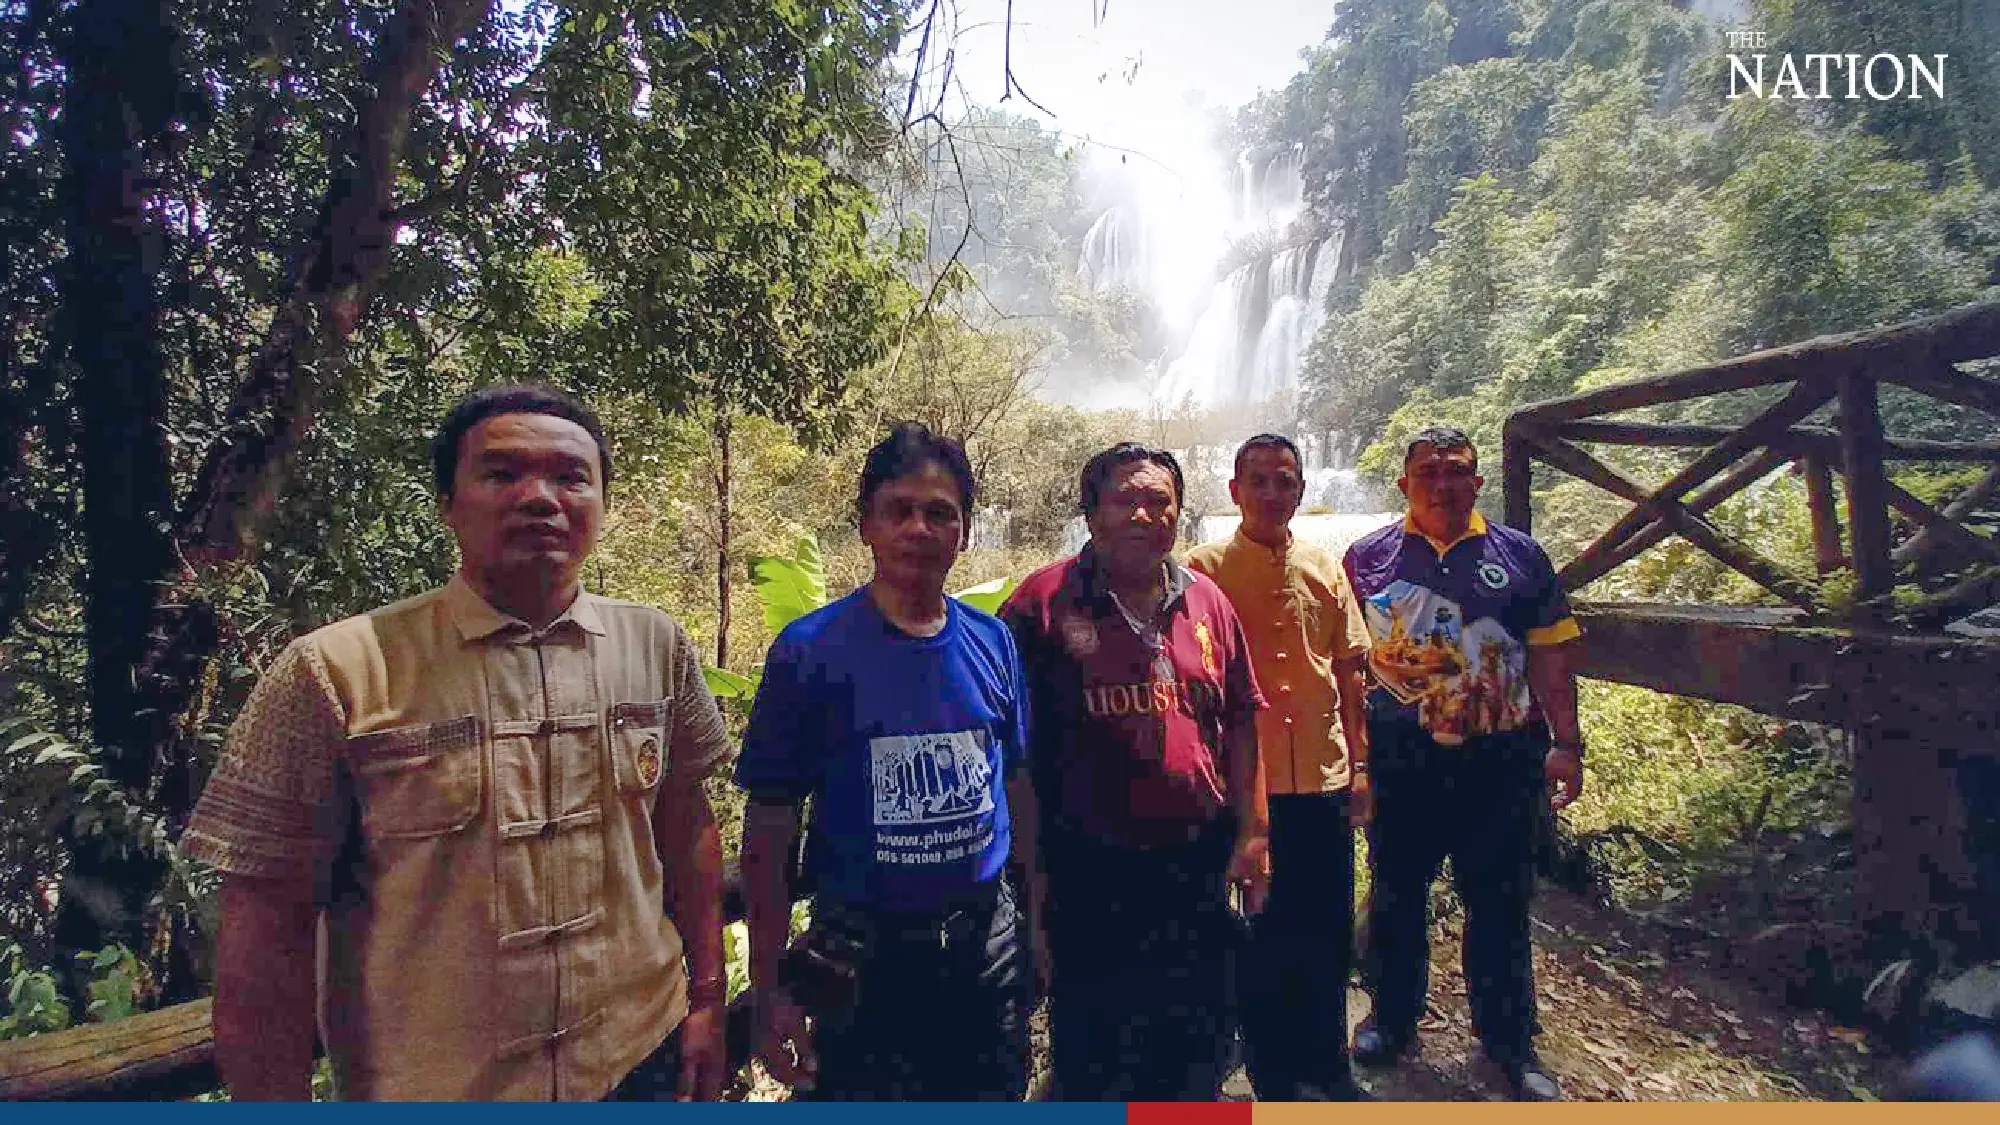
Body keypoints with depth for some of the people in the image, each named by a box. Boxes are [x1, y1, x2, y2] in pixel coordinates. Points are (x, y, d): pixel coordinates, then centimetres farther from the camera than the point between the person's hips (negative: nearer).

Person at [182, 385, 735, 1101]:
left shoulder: (657, 647, -4)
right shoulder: (334, 675, -14)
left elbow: (686, 827, 3)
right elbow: (265, 928, -10)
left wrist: (706, 998, 4)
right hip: (426, 1086, -2)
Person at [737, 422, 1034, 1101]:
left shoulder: (993, 643, -1)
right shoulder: (810, 651, -13)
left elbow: (1017, 786, 8)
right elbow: (769, 827, -9)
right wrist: (768, 991, -8)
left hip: (989, 943, 4)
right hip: (863, 955, -3)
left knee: (998, 1097, 20)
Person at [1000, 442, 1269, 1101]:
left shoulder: (1207, 602, 3)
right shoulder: (1045, 601, -11)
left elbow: (1239, 722, 9)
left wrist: (1252, 832, 7)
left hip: (1197, 860, 4)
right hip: (1090, 868, -4)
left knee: (1200, 1035, 22)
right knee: (1095, 1037, 15)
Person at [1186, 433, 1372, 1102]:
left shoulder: (1324, 570, 7)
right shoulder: (1206, 570, -6)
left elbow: (1348, 672, 11)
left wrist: (1358, 762, 8)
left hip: (1324, 776, 4)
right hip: (1246, 779, -4)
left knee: (1328, 928, 14)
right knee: (1262, 930, 9)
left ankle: (1324, 1064, 35)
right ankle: (1274, 1075, 29)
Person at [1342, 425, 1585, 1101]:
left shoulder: (1519, 556, 5)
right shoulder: (1367, 557, 2)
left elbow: (1550, 657, 5)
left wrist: (1565, 744, 0)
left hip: (1501, 759, 1)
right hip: (1401, 759, 0)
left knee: (1500, 903, 11)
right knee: (1396, 893, 13)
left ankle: (1509, 1041, 28)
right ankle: (1393, 1017, 32)